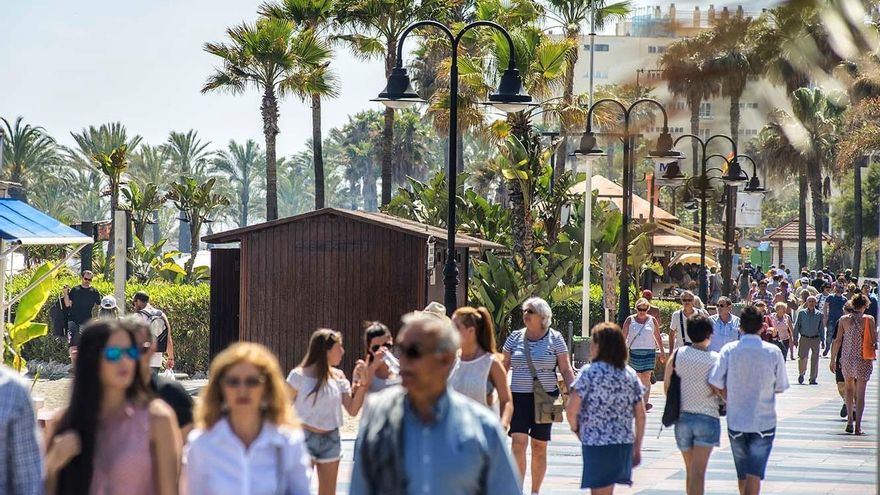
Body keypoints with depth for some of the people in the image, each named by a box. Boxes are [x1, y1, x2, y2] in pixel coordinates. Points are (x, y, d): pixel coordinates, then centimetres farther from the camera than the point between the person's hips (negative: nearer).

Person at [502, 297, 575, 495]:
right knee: (518, 442, -13)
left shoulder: (554, 338, 1)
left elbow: (566, 370, 1)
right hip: (519, 397, 1)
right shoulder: (515, 337, 7)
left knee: (539, 446, 5)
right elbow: (503, 367, 13)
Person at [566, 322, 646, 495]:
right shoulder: (630, 374, 6)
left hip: (596, 444, -6)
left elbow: (571, 410, -14)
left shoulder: (589, 372, -9)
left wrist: (576, 428, 6)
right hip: (624, 443, 6)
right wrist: (637, 448, 14)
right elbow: (640, 416, 7)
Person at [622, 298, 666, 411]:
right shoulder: (630, 320, 3)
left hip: (649, 352, 0)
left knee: (646, 377, -10)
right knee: (638, 377, 6)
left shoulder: (652, 320, 6)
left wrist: (662, 352, 14)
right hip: (634, 352, 0)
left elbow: (658, 337, 14)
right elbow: (624, 336, 4)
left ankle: (645, 402, -15)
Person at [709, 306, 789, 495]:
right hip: (763, 422, -2)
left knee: (742, 474, 17)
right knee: (754, 473, -2)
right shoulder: (773, 352, -6)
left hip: (736, 421, 2)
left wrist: (730, 399, 8)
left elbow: (715, 383, -10)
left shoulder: (729, 350, -6)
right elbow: (780, 388, -1)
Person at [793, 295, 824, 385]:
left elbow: (821, 328, 11)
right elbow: (796, 326, 6)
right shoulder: (801, 313, 5)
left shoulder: (819, 314, 7)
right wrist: (795, 339, 0)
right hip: (804, 339, -1)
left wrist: (822, 340, 7)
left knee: (815, 359, 2)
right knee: (802, 357, -10)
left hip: (815, 339, 1)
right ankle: (801, 374, 16)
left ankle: (813, 378, 11)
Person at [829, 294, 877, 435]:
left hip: (847, 359, 2)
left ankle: (850, 419, 12)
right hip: (864, 360, -2)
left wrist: (833, 359, 6)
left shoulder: (844, 320, 0)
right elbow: (874, 340, -7)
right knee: (860, 393, 2)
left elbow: (837, 341, -1)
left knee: (849, 388, 22)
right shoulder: (869, 319, -5)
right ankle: (858, 425, -3)